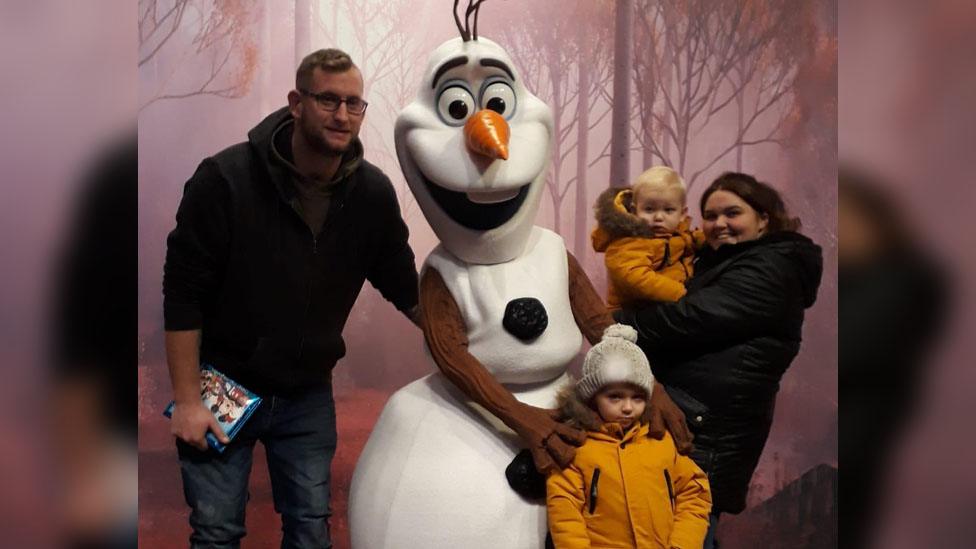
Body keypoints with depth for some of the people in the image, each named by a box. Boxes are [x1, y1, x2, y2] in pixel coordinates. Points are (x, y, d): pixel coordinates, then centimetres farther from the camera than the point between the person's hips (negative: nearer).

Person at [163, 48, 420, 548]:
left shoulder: (373, 193, -7)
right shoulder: (224, 178, -18)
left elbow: (406, 289, 3)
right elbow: (183, 293, -15)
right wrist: (187, 400, -16)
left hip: (308, 394, 3)